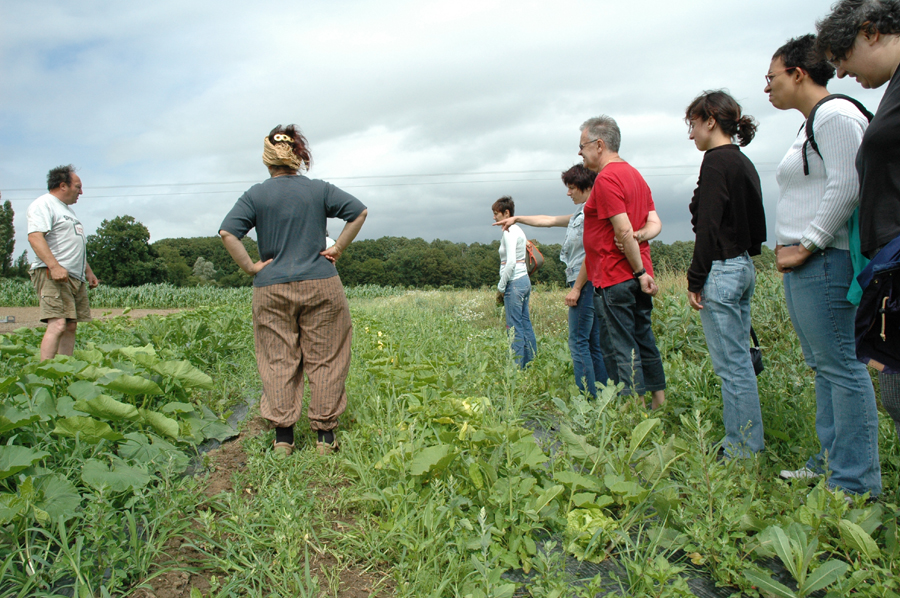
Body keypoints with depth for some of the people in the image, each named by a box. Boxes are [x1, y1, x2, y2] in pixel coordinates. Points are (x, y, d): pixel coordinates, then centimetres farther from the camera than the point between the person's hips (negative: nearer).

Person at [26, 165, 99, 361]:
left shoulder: (67, 209, 27)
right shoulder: (43, 205, -4)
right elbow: (34, 236, -19)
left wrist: (88, 271, 28)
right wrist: (54, 266, -29)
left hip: (75, 277, 10)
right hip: (53, 275, -9)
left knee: (71, 326, 6)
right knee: (57, 325, -19)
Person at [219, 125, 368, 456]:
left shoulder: (255, 195, 1)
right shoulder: (319, 190, 3)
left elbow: (227, 232, -8)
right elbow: (359, 211, 0)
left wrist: (250, 267, -2)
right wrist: (337, 248, 2)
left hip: (272, 290, 0)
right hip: (321, 286, 0)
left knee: (278, 363, 8)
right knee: (325, 360, 7)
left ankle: (283, 437, 12)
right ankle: (325, 434, 12)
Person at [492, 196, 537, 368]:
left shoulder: (509, 232, -12)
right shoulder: (518, 230, 16)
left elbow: (510, 263, -20)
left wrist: (501, 288, -12)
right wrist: (504, 287, 16)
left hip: (515, 283, -10)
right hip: (524, 280, 10)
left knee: (515, 326, -6)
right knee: (525, 323, 11)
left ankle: (517, 366, -2)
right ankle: (531, 363, 17)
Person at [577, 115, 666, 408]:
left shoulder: (607, 179, -15)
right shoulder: (635, 174, 16)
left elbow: (624, 232, -21)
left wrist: (640, 272, -17)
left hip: (617, 278, -9)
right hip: (637, 276, 9)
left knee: (625, 347, -3)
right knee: (645, 341, 15)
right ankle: (660, 404, 23)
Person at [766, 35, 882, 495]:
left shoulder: (835, 114, -7)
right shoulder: (811, 124, 23)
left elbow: (847, 186, -17)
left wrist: (807, 246, -17)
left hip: (824, 262, -11)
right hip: (803, 264, 11)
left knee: (841, 367, -7)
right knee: (823, 366, 13)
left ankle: (856, 483, 1)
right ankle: (831, 461, 23)